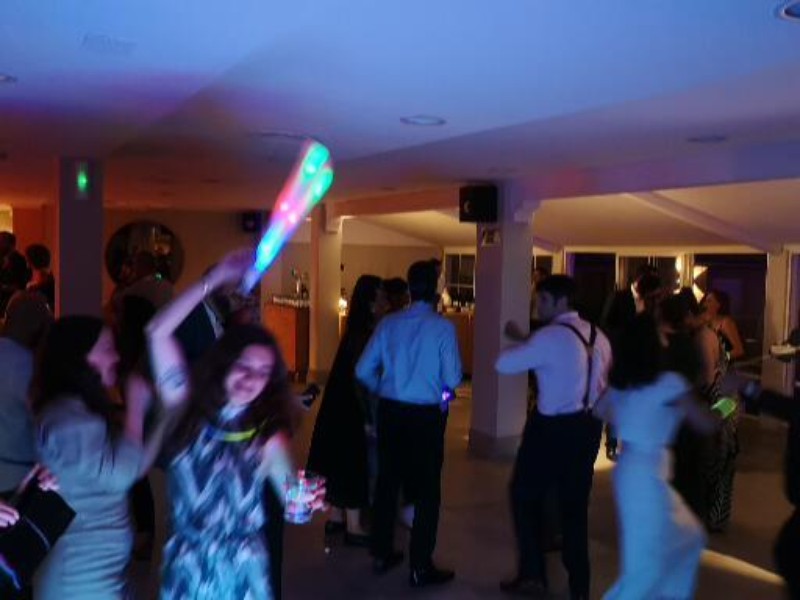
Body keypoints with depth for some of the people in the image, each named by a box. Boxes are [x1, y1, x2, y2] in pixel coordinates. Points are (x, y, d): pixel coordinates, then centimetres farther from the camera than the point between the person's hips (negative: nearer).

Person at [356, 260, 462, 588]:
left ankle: (382, 555, 30)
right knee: (427, 490, 7)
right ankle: (420, 567, 15)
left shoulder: (388, 323, 0)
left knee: (387, 482, 17)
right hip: (426, 416, -4)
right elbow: (453, 379, -13)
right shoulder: (443, 327, -12)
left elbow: (363, 371, 2)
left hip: (390, 411, 4)